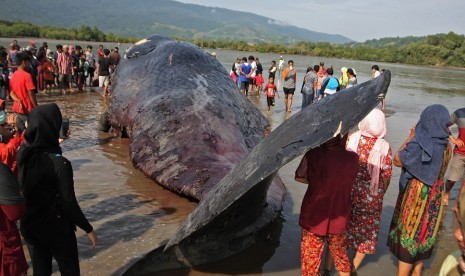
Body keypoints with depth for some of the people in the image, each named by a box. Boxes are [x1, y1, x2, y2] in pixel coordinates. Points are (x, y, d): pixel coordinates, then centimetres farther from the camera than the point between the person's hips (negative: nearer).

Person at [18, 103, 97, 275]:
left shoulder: (22, 153, -12)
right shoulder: (60, 163, -27)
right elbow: (69, 203, -22)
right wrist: (88, 229, -11)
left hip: (29, 224, 5)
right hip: (57, 227, -5)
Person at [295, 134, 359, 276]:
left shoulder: (312, 155, -21)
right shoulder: (352, 158, -17)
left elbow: (299, 177, -4)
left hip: (313, 218, -2)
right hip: (338, 218, 2)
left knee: (311, 259, 17)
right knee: (340, 254, 27)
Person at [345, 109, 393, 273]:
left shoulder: (351, 139, -12)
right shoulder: (384, 147, -13)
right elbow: (386, 176, -8)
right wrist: (379, 195, 10)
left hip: (348, 193, 1)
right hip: (371, 199, -1)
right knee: (367, 231, 19)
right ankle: (353, 268, 26)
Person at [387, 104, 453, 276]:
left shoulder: (419, 143, -24)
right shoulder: (445, 145, -3)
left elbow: (398, 160, -13)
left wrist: (411, 137, -7)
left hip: (417, 194, -6)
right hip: (435, 194, 6)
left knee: (409, 232, 7)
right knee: (424, 231, 19)